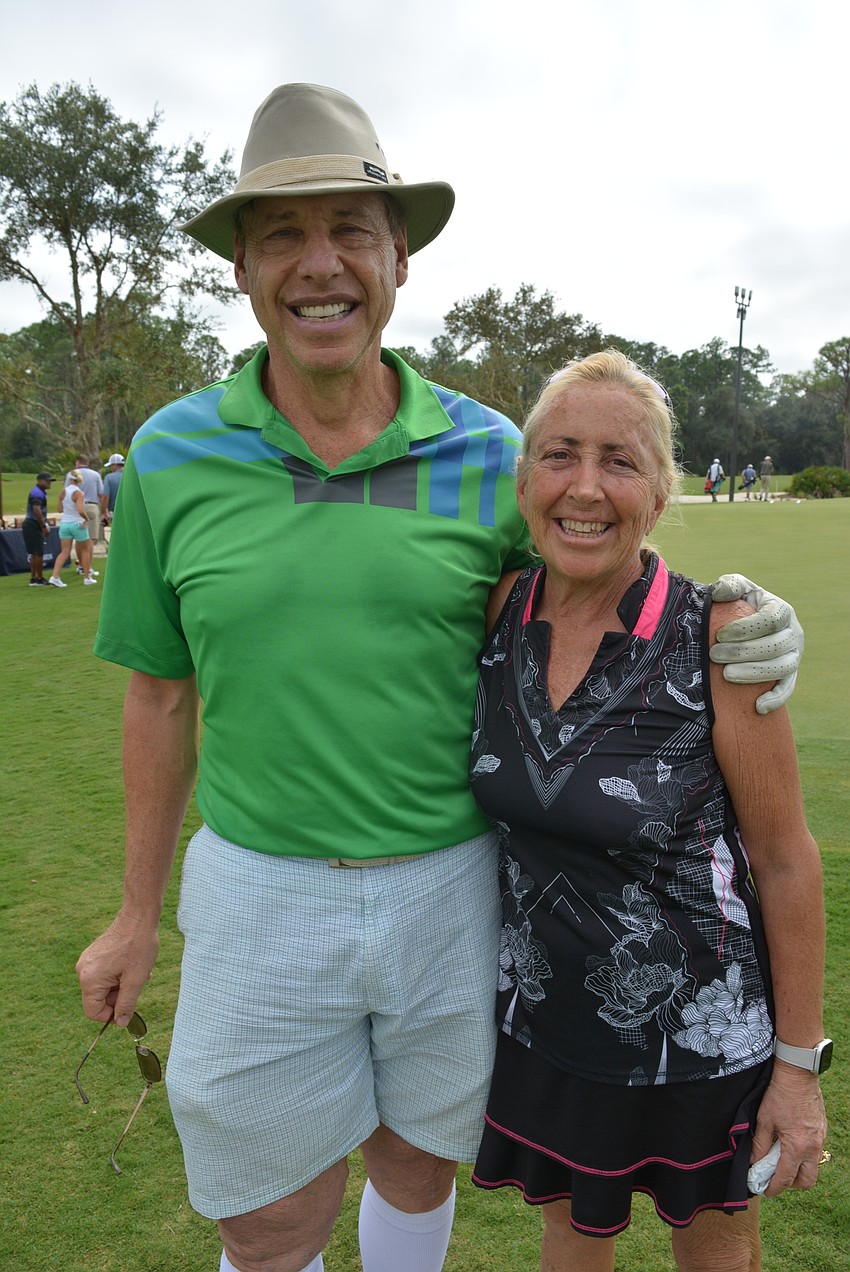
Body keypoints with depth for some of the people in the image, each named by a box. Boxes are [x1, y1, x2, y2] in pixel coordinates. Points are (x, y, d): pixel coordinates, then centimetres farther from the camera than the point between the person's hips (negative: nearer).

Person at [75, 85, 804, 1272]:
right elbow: (163, 696, 3)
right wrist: (138, 912, 9)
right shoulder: (169, 457, -6)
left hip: (450, 891, 1)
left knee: (418, 1172, 25)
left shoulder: (489, 452, -6)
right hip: (259, 894, 0)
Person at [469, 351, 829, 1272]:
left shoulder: (717, 637, -22)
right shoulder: (501, 613, -10)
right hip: (542, 1005, 3)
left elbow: (786, 860, -14)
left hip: (696, 1022, -3)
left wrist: (800, 1065, -7)